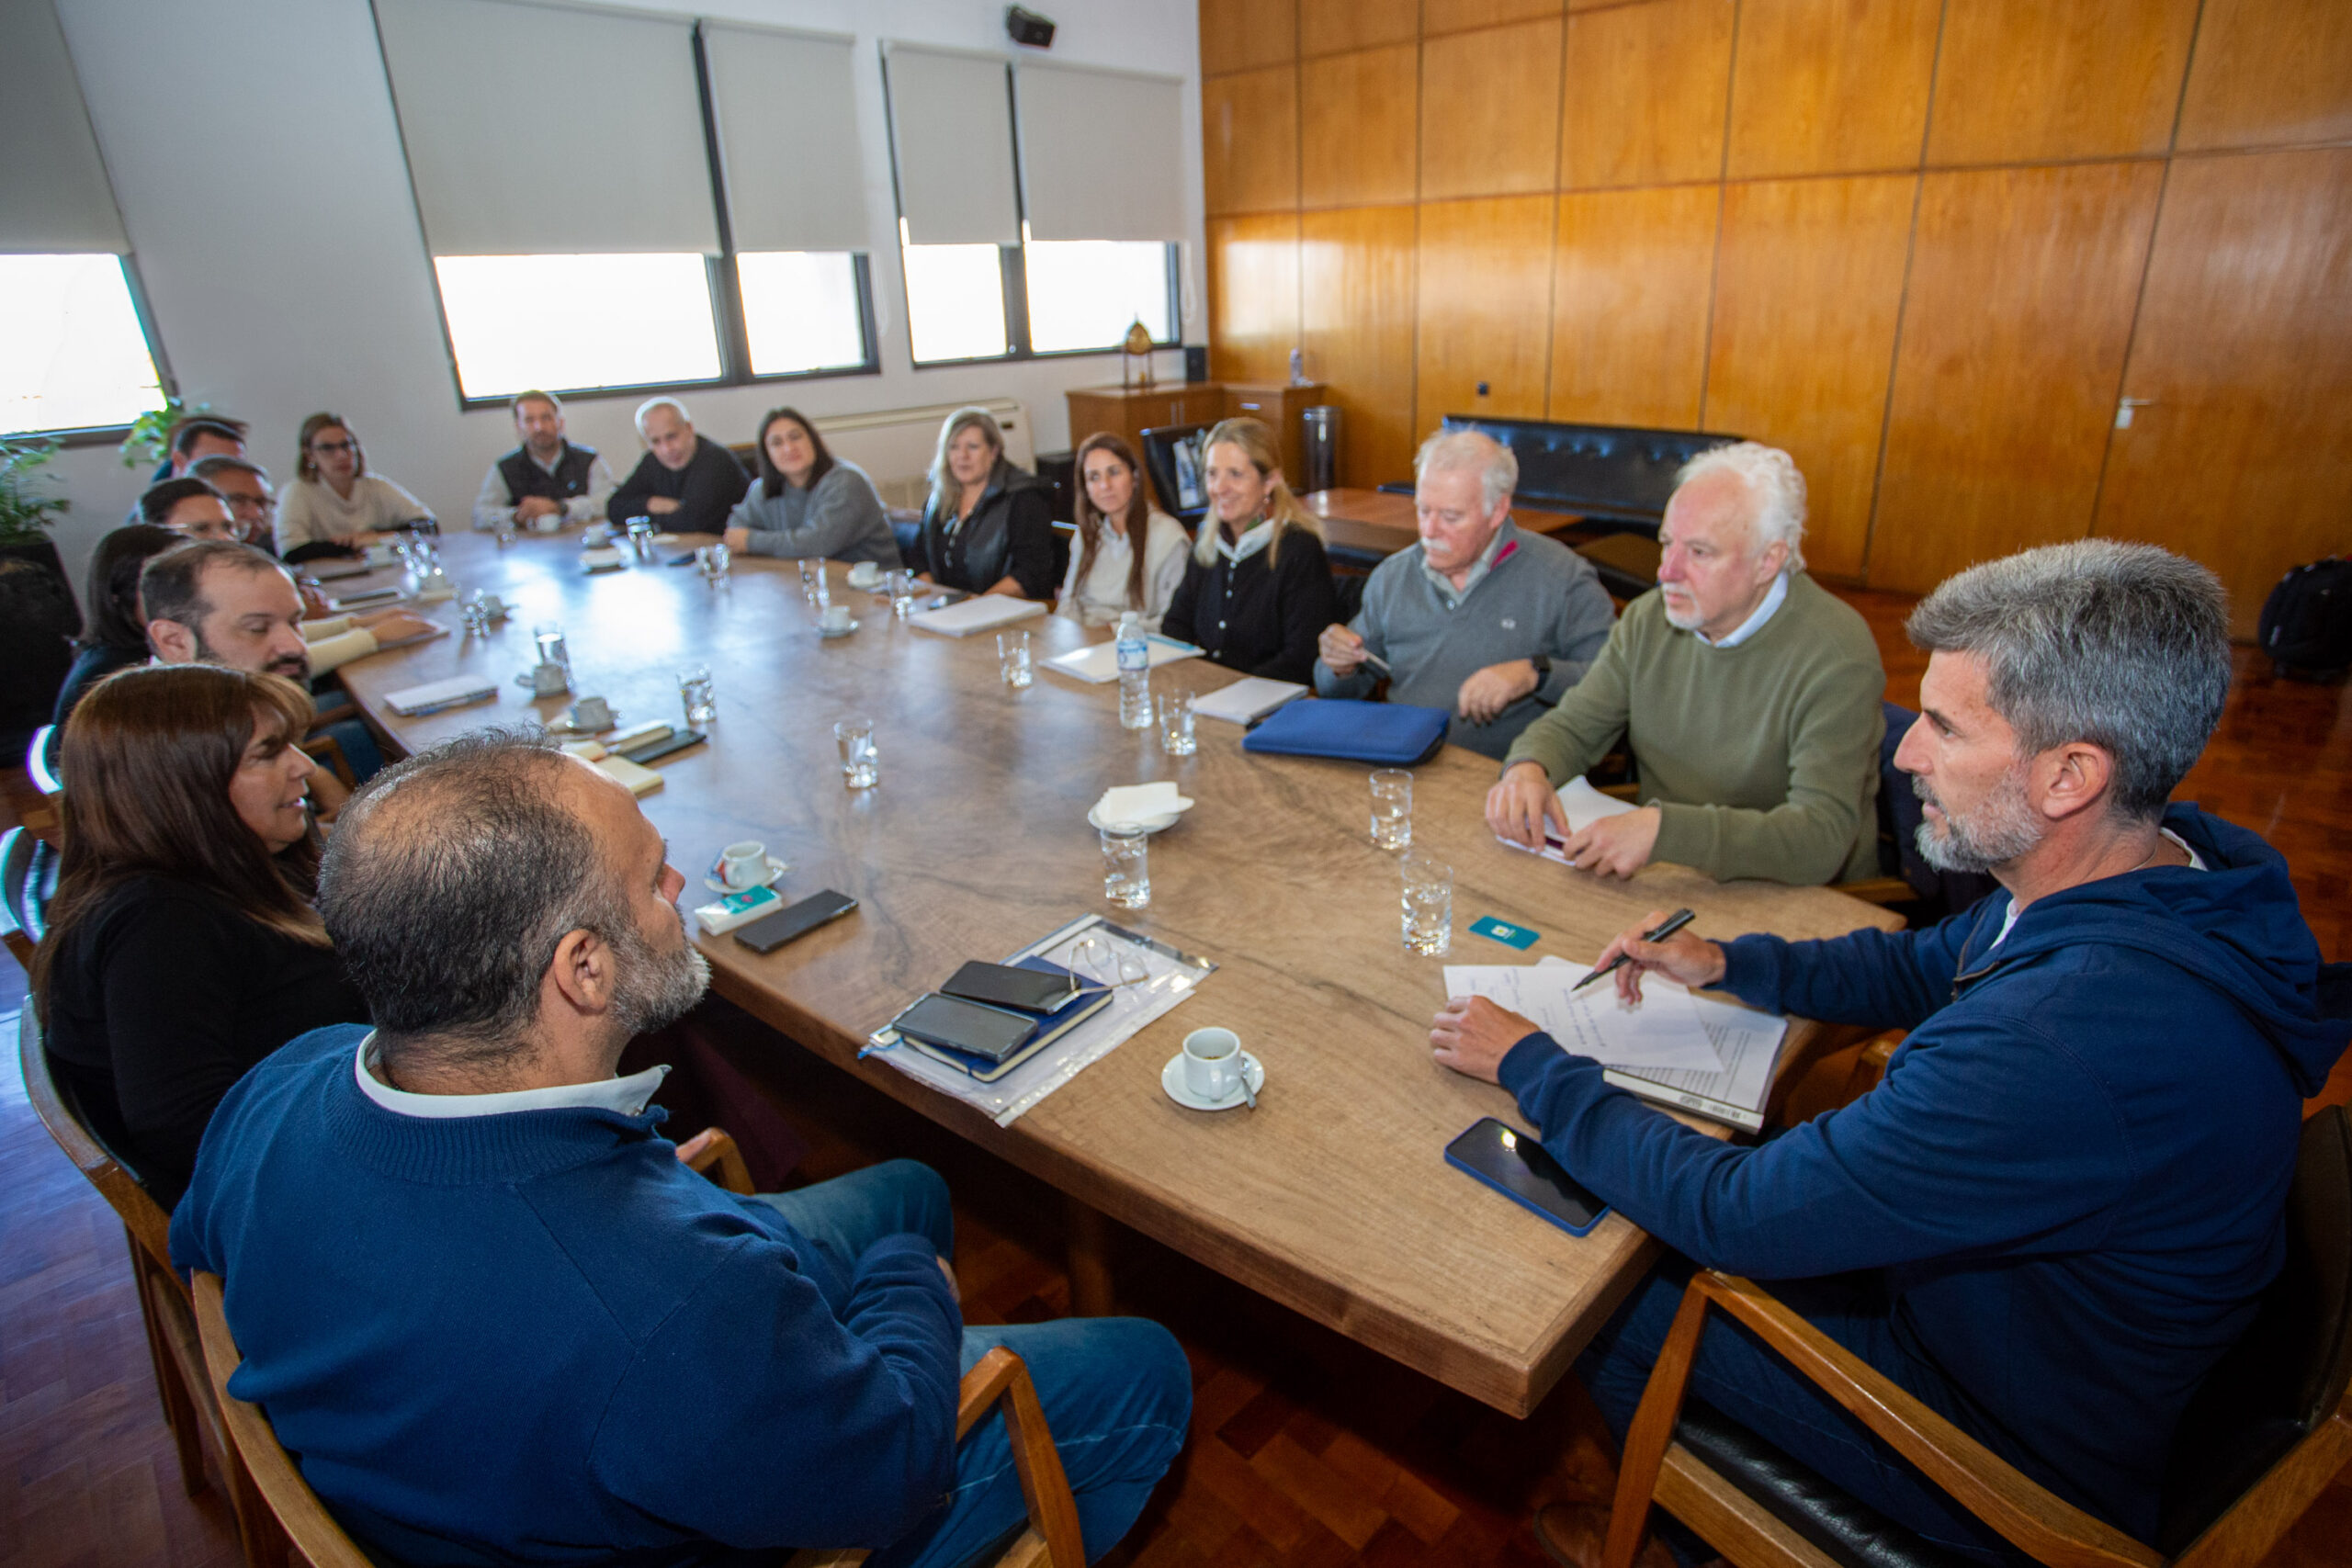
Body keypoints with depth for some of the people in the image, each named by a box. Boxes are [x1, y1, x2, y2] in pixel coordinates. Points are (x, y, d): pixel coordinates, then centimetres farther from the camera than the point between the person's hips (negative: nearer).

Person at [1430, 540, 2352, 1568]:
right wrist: (1728, 963, -3)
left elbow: (1736, 1216, -33)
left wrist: (1532, 1068, -21)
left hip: (2021, 1449, -8)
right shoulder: (2174, 868, -10)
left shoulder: (2069, 1045, -42)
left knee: (1612, 1308, 5)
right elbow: (1926, 965, 9)